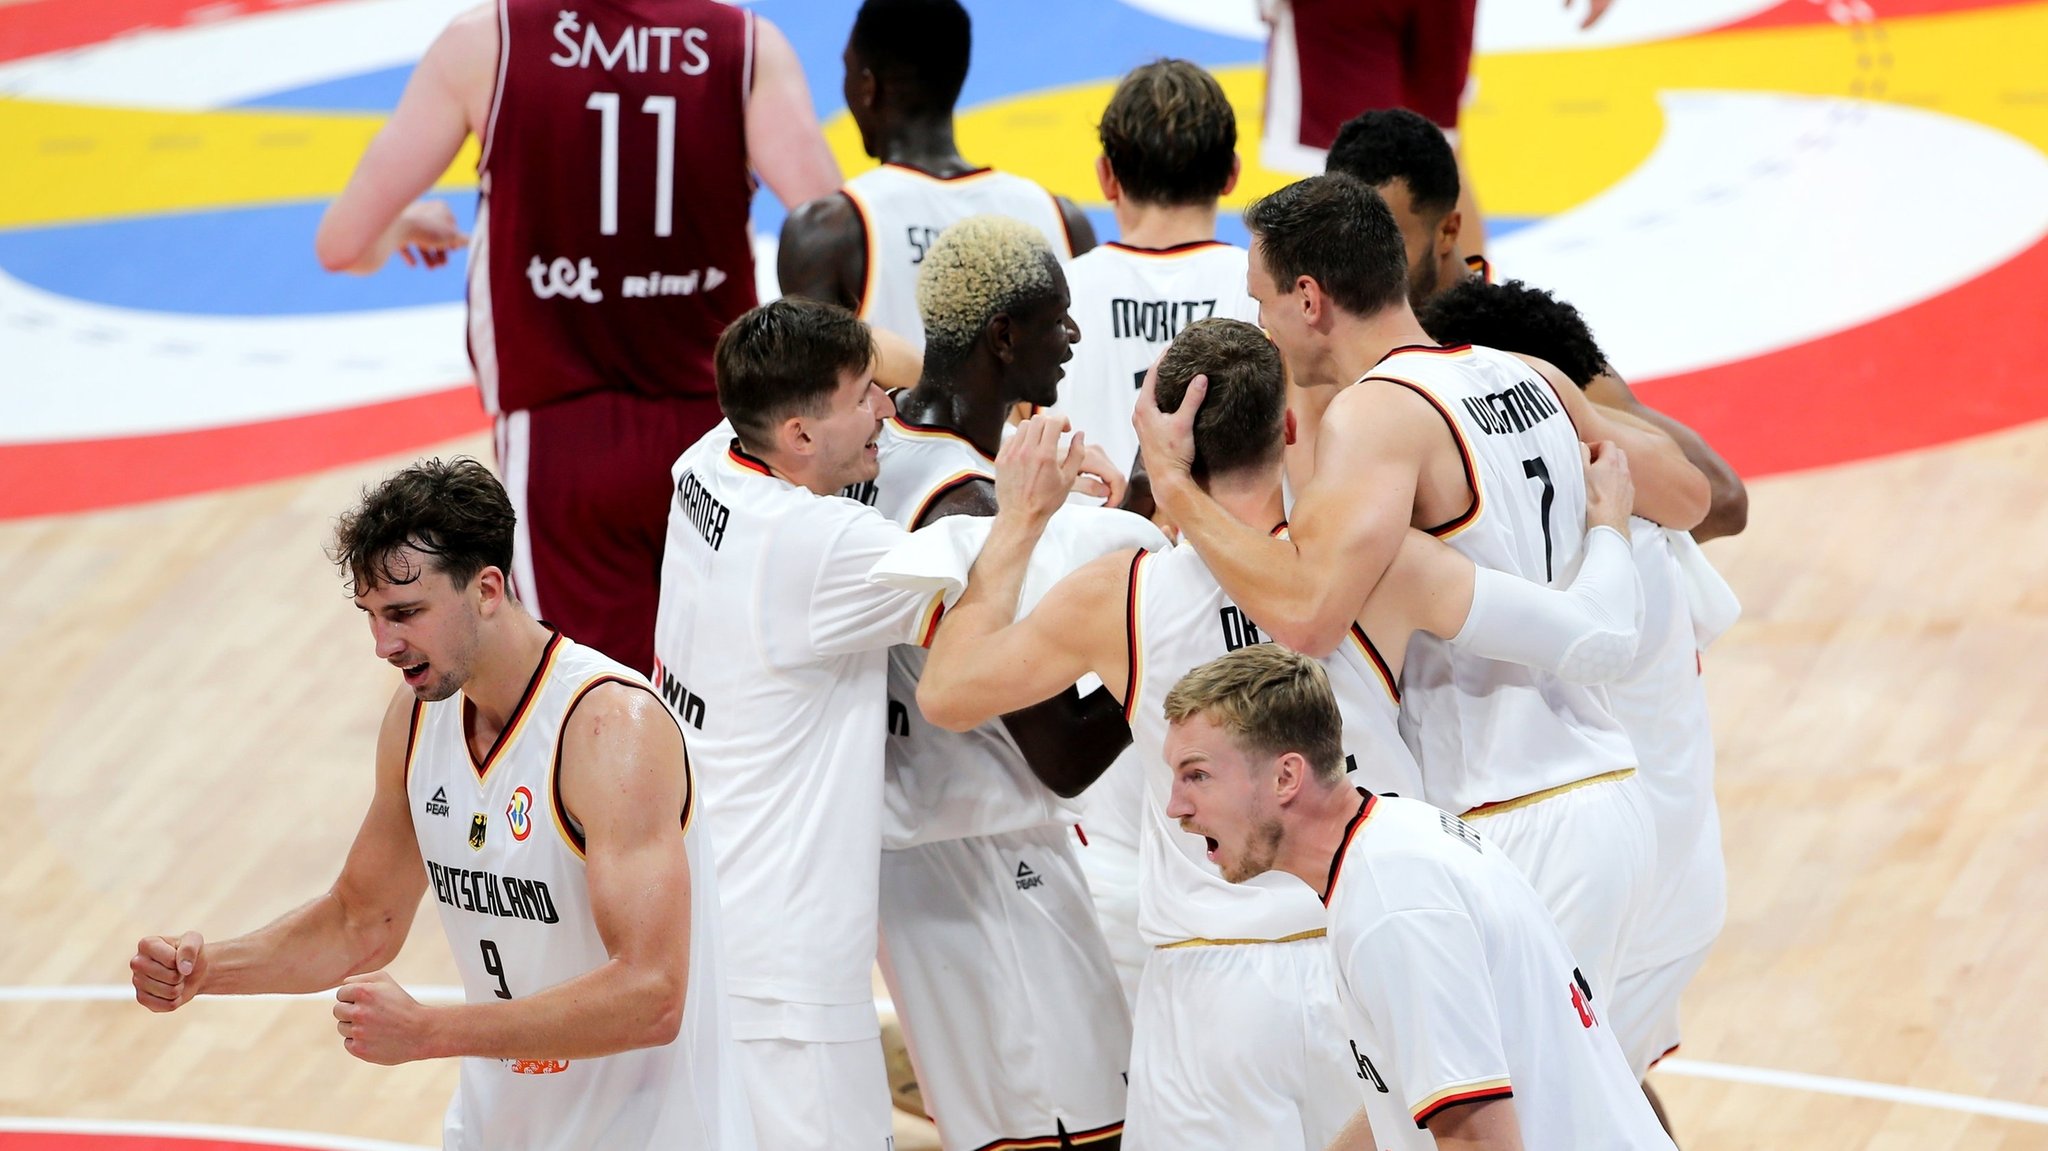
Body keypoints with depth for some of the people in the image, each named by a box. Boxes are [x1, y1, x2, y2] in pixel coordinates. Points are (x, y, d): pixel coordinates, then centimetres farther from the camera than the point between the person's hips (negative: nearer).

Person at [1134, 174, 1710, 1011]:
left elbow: (1309, 613, -30)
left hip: (1519, 831, -9)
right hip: (1604, 791, 9)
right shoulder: (1534, 382, 9)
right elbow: (1688, 497, 22)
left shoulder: (1377, 413, -15)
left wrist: (1173, 484, -19)